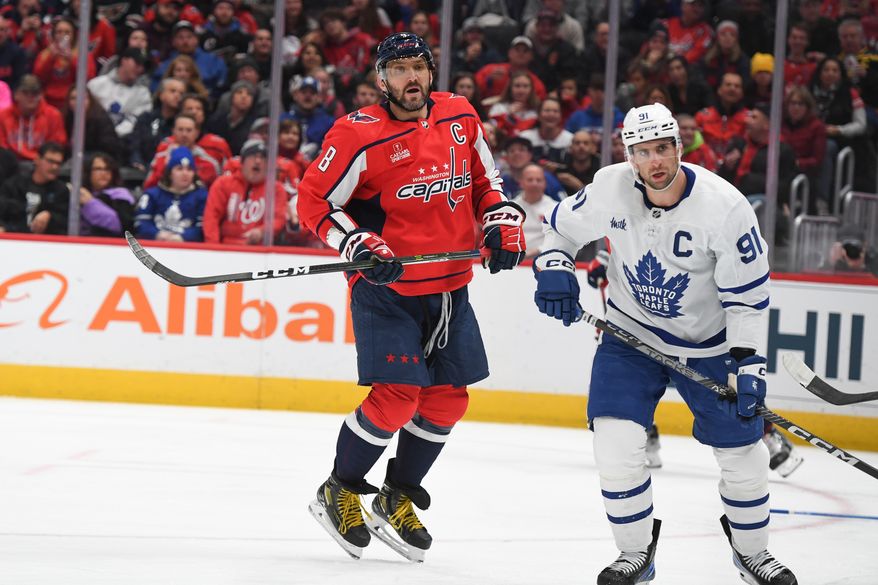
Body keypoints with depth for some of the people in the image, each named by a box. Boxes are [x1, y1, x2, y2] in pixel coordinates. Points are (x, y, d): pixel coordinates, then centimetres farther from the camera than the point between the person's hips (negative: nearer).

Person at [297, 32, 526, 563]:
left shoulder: (460, 117, 4)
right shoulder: (359, 135, -13)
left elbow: (485, 180, 19)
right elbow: (315, 202, -10)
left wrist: (503, 223, 3)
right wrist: (361, 246, -22)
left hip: (449, 287, 6)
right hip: (385, 286, -6)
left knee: (448, 400, 6)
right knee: (397, 396, -15)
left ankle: (397, 500, 25)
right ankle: (339, 493, 7)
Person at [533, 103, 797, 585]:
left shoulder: (725, 206, -24)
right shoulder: (609, 188, -17)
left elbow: (748, 293, -17)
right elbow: (563, 227, 4)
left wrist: (747, 363, -22)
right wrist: (553, 268, -15)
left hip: (708, 342, -1)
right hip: (631, 331, 1)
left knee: (741, 450, 3)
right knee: (616, 439, -14)